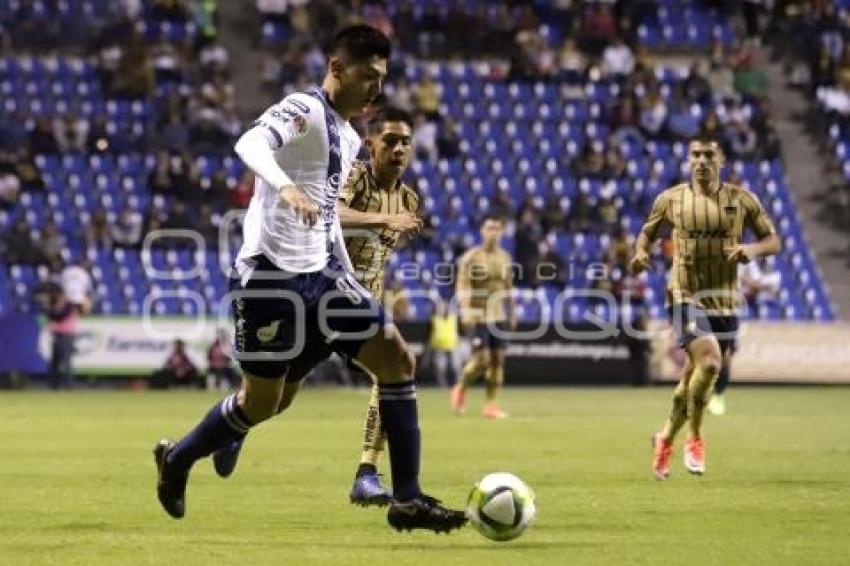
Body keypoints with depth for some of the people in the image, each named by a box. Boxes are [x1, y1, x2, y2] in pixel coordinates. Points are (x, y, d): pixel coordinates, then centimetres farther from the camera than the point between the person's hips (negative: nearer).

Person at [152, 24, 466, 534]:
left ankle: (408, 500, -3)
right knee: (263, 401, -1)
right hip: (272, 274, -8)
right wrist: (285, 186, -49)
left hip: (320, 274, 8)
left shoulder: (349, 138, 16)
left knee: (397, 358, -4)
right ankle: (177, 459, 27)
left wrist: (348, 278, 21)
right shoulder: (304, 110, -10)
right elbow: (250, 143, -30)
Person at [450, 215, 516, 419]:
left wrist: (512, 314, 16)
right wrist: (465, 312, -20)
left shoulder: (505, 257, 11)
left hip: (499, 316, 5)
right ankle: (461, 389, 16)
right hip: (478, 316, -5)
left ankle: (491, 405, 4)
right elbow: (463, 287, -11)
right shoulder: (470, 257, -6)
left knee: (497, 358, 0)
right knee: (481, 359, -11)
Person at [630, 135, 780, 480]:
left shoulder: (742, 200, 2)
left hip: (724, 301, 3)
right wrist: (641, 252, -6)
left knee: (694, 379, 10)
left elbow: (773, 240, 7)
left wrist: (752, 249, -15)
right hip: (686, 297, -3)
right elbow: (648, 232, 16)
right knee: (709, 363, -25)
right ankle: (694, 438, -5)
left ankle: (666, 439, 34)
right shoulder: (671, 199, 1)